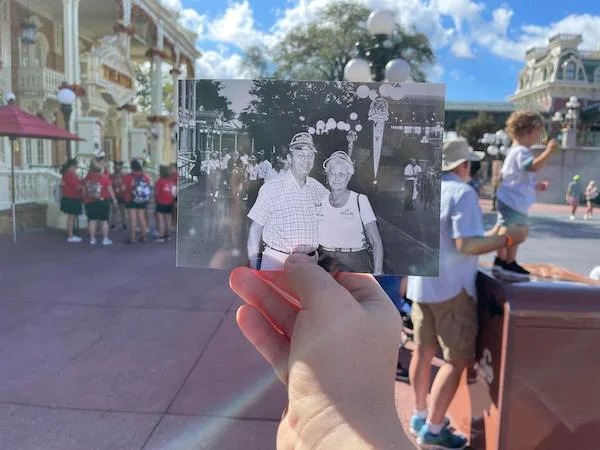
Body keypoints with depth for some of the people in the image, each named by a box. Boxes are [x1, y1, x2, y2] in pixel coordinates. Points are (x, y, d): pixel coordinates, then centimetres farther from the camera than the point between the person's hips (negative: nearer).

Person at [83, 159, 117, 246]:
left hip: (90, 202, 4)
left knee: (92, 220, 9)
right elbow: (110, 189, -5)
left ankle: (92, 239, 14)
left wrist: (86, 199, 21)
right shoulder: (104, 177, -9)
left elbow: (85, 189, 10)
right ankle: (105, 239, 4)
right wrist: (114, 199, 4)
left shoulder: (87, 177, 3)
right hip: (102, 201, -4)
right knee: (104, 221, 2)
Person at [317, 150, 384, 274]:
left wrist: (378, 273, -10)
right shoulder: (320, 201, 9)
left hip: (355, 263, -2)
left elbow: (376, 241, -1)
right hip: (325, 260, 2)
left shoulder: (360, 200, 2)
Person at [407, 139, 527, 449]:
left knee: (423, 352, 16)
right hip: (450, 287, -8)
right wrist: (508, 238, -13)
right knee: (457, 359, 3)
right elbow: (466, 244, -23)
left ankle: (420, 417, 29)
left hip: (420, 284, 8)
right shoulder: (462, 192, -14)